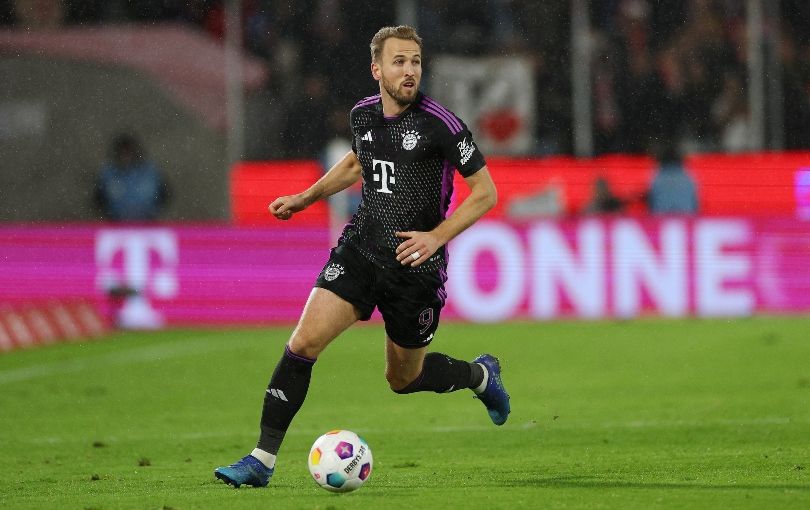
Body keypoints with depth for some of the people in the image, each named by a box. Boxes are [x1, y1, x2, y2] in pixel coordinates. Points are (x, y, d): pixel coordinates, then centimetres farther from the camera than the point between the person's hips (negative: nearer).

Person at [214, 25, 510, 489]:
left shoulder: (439, 123, -15)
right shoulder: (363, 114, 3)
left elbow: (486, 192, -10)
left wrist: (437, 237, -19)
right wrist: (305, 199, 21)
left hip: (415, 265, -4)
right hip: (360, 248, 4)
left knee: (404, 378, 12)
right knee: (304, 342, -13)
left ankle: (481, 375, 44)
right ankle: (263, 460, -9)